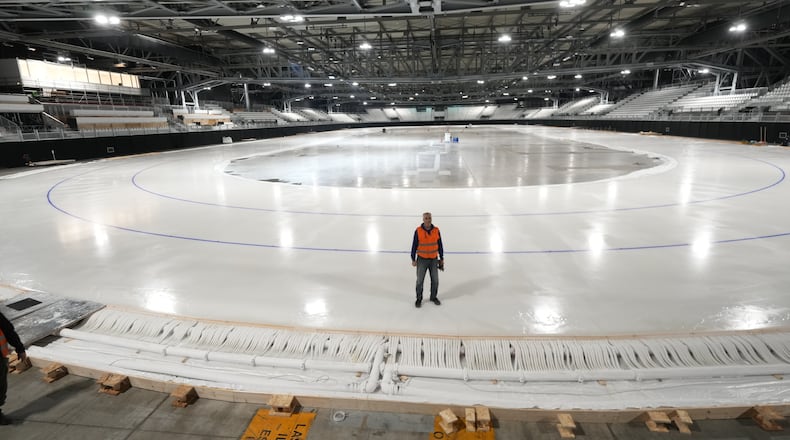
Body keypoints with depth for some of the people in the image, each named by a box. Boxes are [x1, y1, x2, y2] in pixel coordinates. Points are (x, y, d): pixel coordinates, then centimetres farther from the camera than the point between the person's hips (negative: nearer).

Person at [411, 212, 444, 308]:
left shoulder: (436, 230, -3)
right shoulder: (418, 231, -10)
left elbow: (440, 245, 6)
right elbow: (414, 245, -4)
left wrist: (441, 258, 8)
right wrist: (413, 259, -3)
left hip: (434, 259, 3)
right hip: (422, 259, -2)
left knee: (435, 280, 10)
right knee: (420, 280, 3)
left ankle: (434, 297, 28)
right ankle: (419, 299, 20)